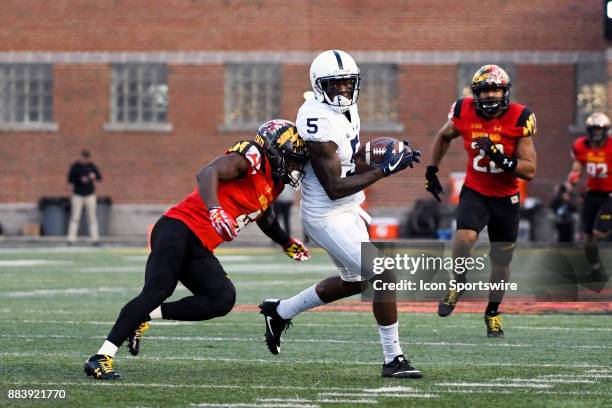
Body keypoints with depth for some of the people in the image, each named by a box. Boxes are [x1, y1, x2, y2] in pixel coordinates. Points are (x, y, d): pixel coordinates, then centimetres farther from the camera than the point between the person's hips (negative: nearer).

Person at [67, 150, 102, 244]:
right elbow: (70, 179, -5)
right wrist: (80, 180, -20)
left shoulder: (91, 165, 4)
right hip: (78, 195, -2)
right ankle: (71, 239, -3)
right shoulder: (75, 166, -4)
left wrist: (94, 176, -18)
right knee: (75, 218, -4)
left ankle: (95, 238, 1)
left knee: (92, 217, 0)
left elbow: (100, 178, 5)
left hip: (90, 195, 2)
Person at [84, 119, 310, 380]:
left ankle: (145, 316, 0)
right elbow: (207, 173, -26)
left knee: (222, 300, -6)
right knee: (158, 289, -22)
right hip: (179, 229, -9)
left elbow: (264, 217, 42)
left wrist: (287, 243, 44)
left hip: (198, 247, 9)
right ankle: (101, 358, -24)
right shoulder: (251, 158, -10)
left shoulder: (273, 183, 20)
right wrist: (215, 210, -40)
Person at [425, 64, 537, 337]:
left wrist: (502, 159, -29)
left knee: (501, 263, 10)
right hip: (474, 192, 0)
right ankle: (458, 285, 0)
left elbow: (529, 170, -14)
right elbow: (444, 136, 16)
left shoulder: (519, 118, -15)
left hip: (506, 199, 0)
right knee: (465, 238, -29)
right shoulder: (464, 112, -9)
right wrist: (432, 170, 13)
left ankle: (492, 313, 34)